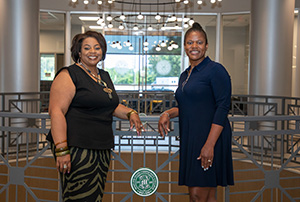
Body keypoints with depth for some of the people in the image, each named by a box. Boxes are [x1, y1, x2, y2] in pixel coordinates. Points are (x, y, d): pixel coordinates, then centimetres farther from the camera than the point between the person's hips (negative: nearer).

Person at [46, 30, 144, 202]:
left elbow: (111, 105, 29)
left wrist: (130, 113, 8)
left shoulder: (104, 76, 17)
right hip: (77, 147, -7)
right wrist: (61, 149, -24)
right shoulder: (69, 75, -7)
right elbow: (56, 111, -16)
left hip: (102, 147, 8)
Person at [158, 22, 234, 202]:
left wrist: (209, 144, -22)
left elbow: (223, 108, -15)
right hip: (190, 139, 8)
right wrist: (168, 114, 5)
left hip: (209, 139, -7)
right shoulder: (185, 75, 17)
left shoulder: (215, 70, -8)